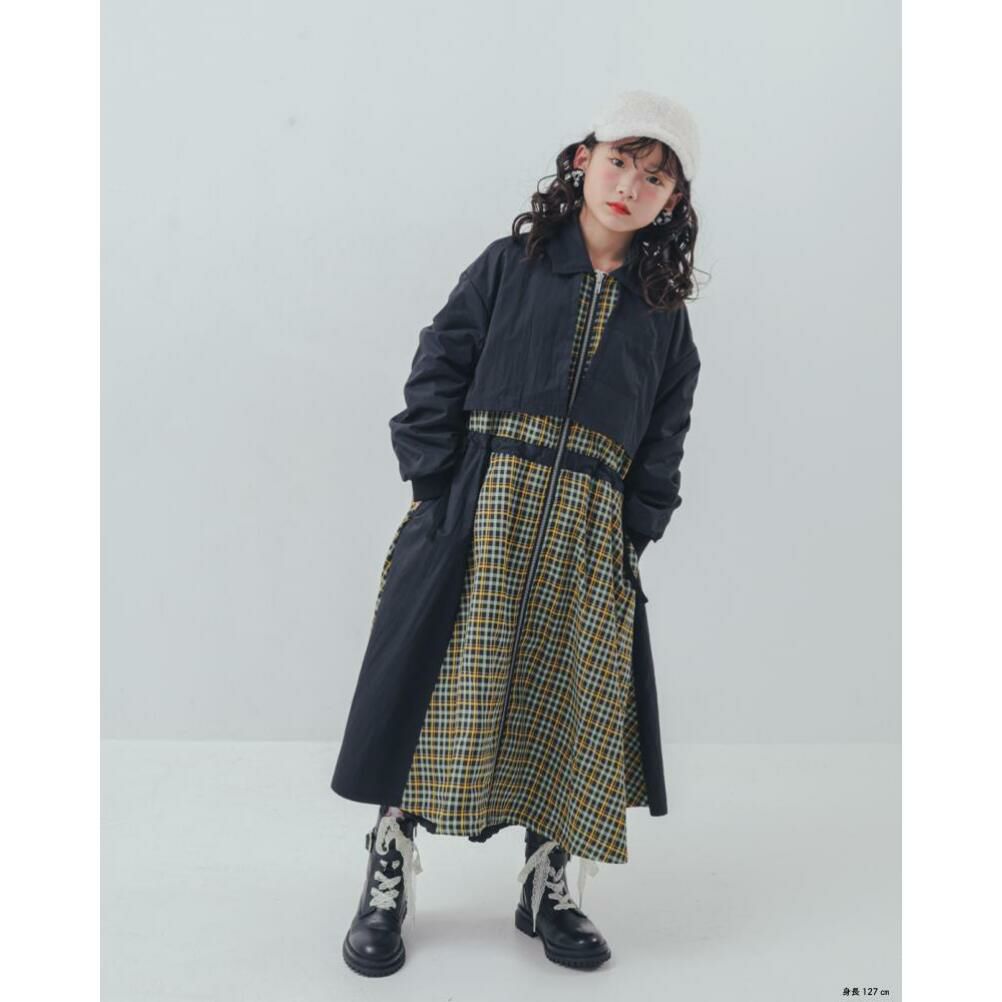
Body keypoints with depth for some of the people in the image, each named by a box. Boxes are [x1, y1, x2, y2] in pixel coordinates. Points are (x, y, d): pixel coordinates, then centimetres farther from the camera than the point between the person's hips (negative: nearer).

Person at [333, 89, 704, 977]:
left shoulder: (663, 310, 13)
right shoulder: (510, 265, 6)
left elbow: (666, 436, 12)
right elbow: (436, 378, 1)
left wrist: (634, 532, 0)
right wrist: (438, 493, -8)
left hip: (590, 533, 3)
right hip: (481, 510, -2)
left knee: (570, 707, 5)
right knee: (444, 693, -2)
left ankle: (549, 886, 23)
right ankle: (388, 880, 14)